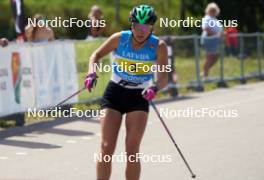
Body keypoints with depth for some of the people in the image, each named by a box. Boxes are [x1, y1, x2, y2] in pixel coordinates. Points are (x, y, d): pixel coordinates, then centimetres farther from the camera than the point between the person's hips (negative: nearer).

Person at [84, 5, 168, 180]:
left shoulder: (159, 46, -12)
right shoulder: (119, 39, -11)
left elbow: (163, 78, -14)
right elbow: (97, 55, 3)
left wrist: (155, 87, -35)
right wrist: (92, 73, -16)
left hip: (139, 97, -1)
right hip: (115, 93, 1)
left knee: (132, 151, -6)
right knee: (107, 148, -6)